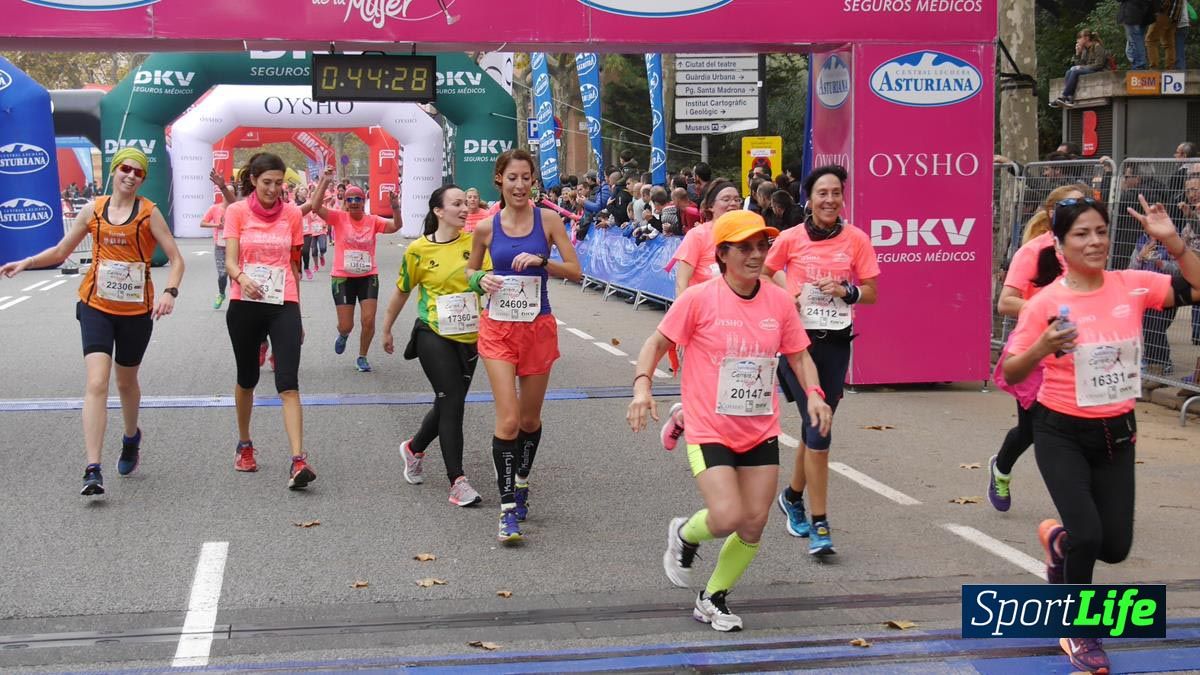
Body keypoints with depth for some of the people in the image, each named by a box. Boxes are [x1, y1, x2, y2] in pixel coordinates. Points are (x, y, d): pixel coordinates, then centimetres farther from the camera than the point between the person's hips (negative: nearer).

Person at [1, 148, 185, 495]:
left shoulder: (148, 212, -3)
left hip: (136, 310, 0)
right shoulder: (92, 210, 4)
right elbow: (61, 251, 14)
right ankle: (92, 470, -19)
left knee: (126, 380, 18)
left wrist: (170, 291, -22)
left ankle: (131, 436, 49)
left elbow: (176, 259, -5)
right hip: (97, 306, 0)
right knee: (97, 382, -15)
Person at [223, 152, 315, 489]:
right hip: (245, 305, 0)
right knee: (247, 378, 14)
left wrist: (297, 315, 17)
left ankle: (298, 461, -19)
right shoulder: (237, 212, 1)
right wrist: (242, 278, -31)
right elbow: (230, 260, -7)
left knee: (288, 383, -11)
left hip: (284, 305, 0)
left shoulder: (292, 214, 6)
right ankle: (244, 444, 36)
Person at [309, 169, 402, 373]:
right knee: (346, 326, 0)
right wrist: (324, 181, -21)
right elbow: (315, 206, -17)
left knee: (368, 320, -6)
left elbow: (395, 226, -10)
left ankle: (362, 357, 16)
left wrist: (396, 209, -27)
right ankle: (343, 334, 40)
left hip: (368, 276, 1)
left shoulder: (372, 220, 0)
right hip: (342, 277, -1)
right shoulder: (338, 218, -5)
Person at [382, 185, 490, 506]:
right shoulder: (419, 250, -5)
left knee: (449, 404, 13)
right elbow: (401, 291, 8)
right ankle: (458, 481, -9)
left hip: (468, 337, 4)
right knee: (452, 402, -12)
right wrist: (387, 329, 15)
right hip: (434, 335, -4)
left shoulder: (474, 241, 1)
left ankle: (414, 448, 41)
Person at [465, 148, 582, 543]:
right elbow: (471, 269, 15)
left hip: (538, 328, 1)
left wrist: (541, 261, -19)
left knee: (530, 419, 14)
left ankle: (521, 484, 38)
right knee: (508, 420, -13)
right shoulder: (486, 228, -1)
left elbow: (575, 272, -3)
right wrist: (481, 279, -8)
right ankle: (508, 509, -7)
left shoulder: (547, 220, -2)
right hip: (498, 329, -1)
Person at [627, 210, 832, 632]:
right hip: (709, 431, -5)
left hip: (761, 432, 5)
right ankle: (685, 535, 20)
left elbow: (799, 354, 12)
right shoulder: (698, 299, -11)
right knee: (727, 518, -17)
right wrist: (642, 384, -18)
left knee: (754, 525, 5)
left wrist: (813, 393, -6)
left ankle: (713, 599, 27)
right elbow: (657, 343, -2)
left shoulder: (779, 301, 1)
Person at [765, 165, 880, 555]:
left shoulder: (856, 239, 1)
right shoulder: (791, 239, -1)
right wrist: (784, 293, -4)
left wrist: (846, 290, -14)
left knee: (814, 427, 12)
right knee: (818, 429, -10)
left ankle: (793, 496, 38)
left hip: (835, 343, 2)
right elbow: (763, 274, 14)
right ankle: (819, 525, -4)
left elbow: (872, 292, 5)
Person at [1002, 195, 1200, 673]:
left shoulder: (1133, 286, -6)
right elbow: (1010, 374, -10)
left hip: (1116, 432, 4)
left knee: (1115, 547, 6)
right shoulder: (1045, 303, -14)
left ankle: (1058, 538, 43)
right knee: (1087, 534, -16)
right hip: (1062, 433, -4)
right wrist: (1042, 347, -30)